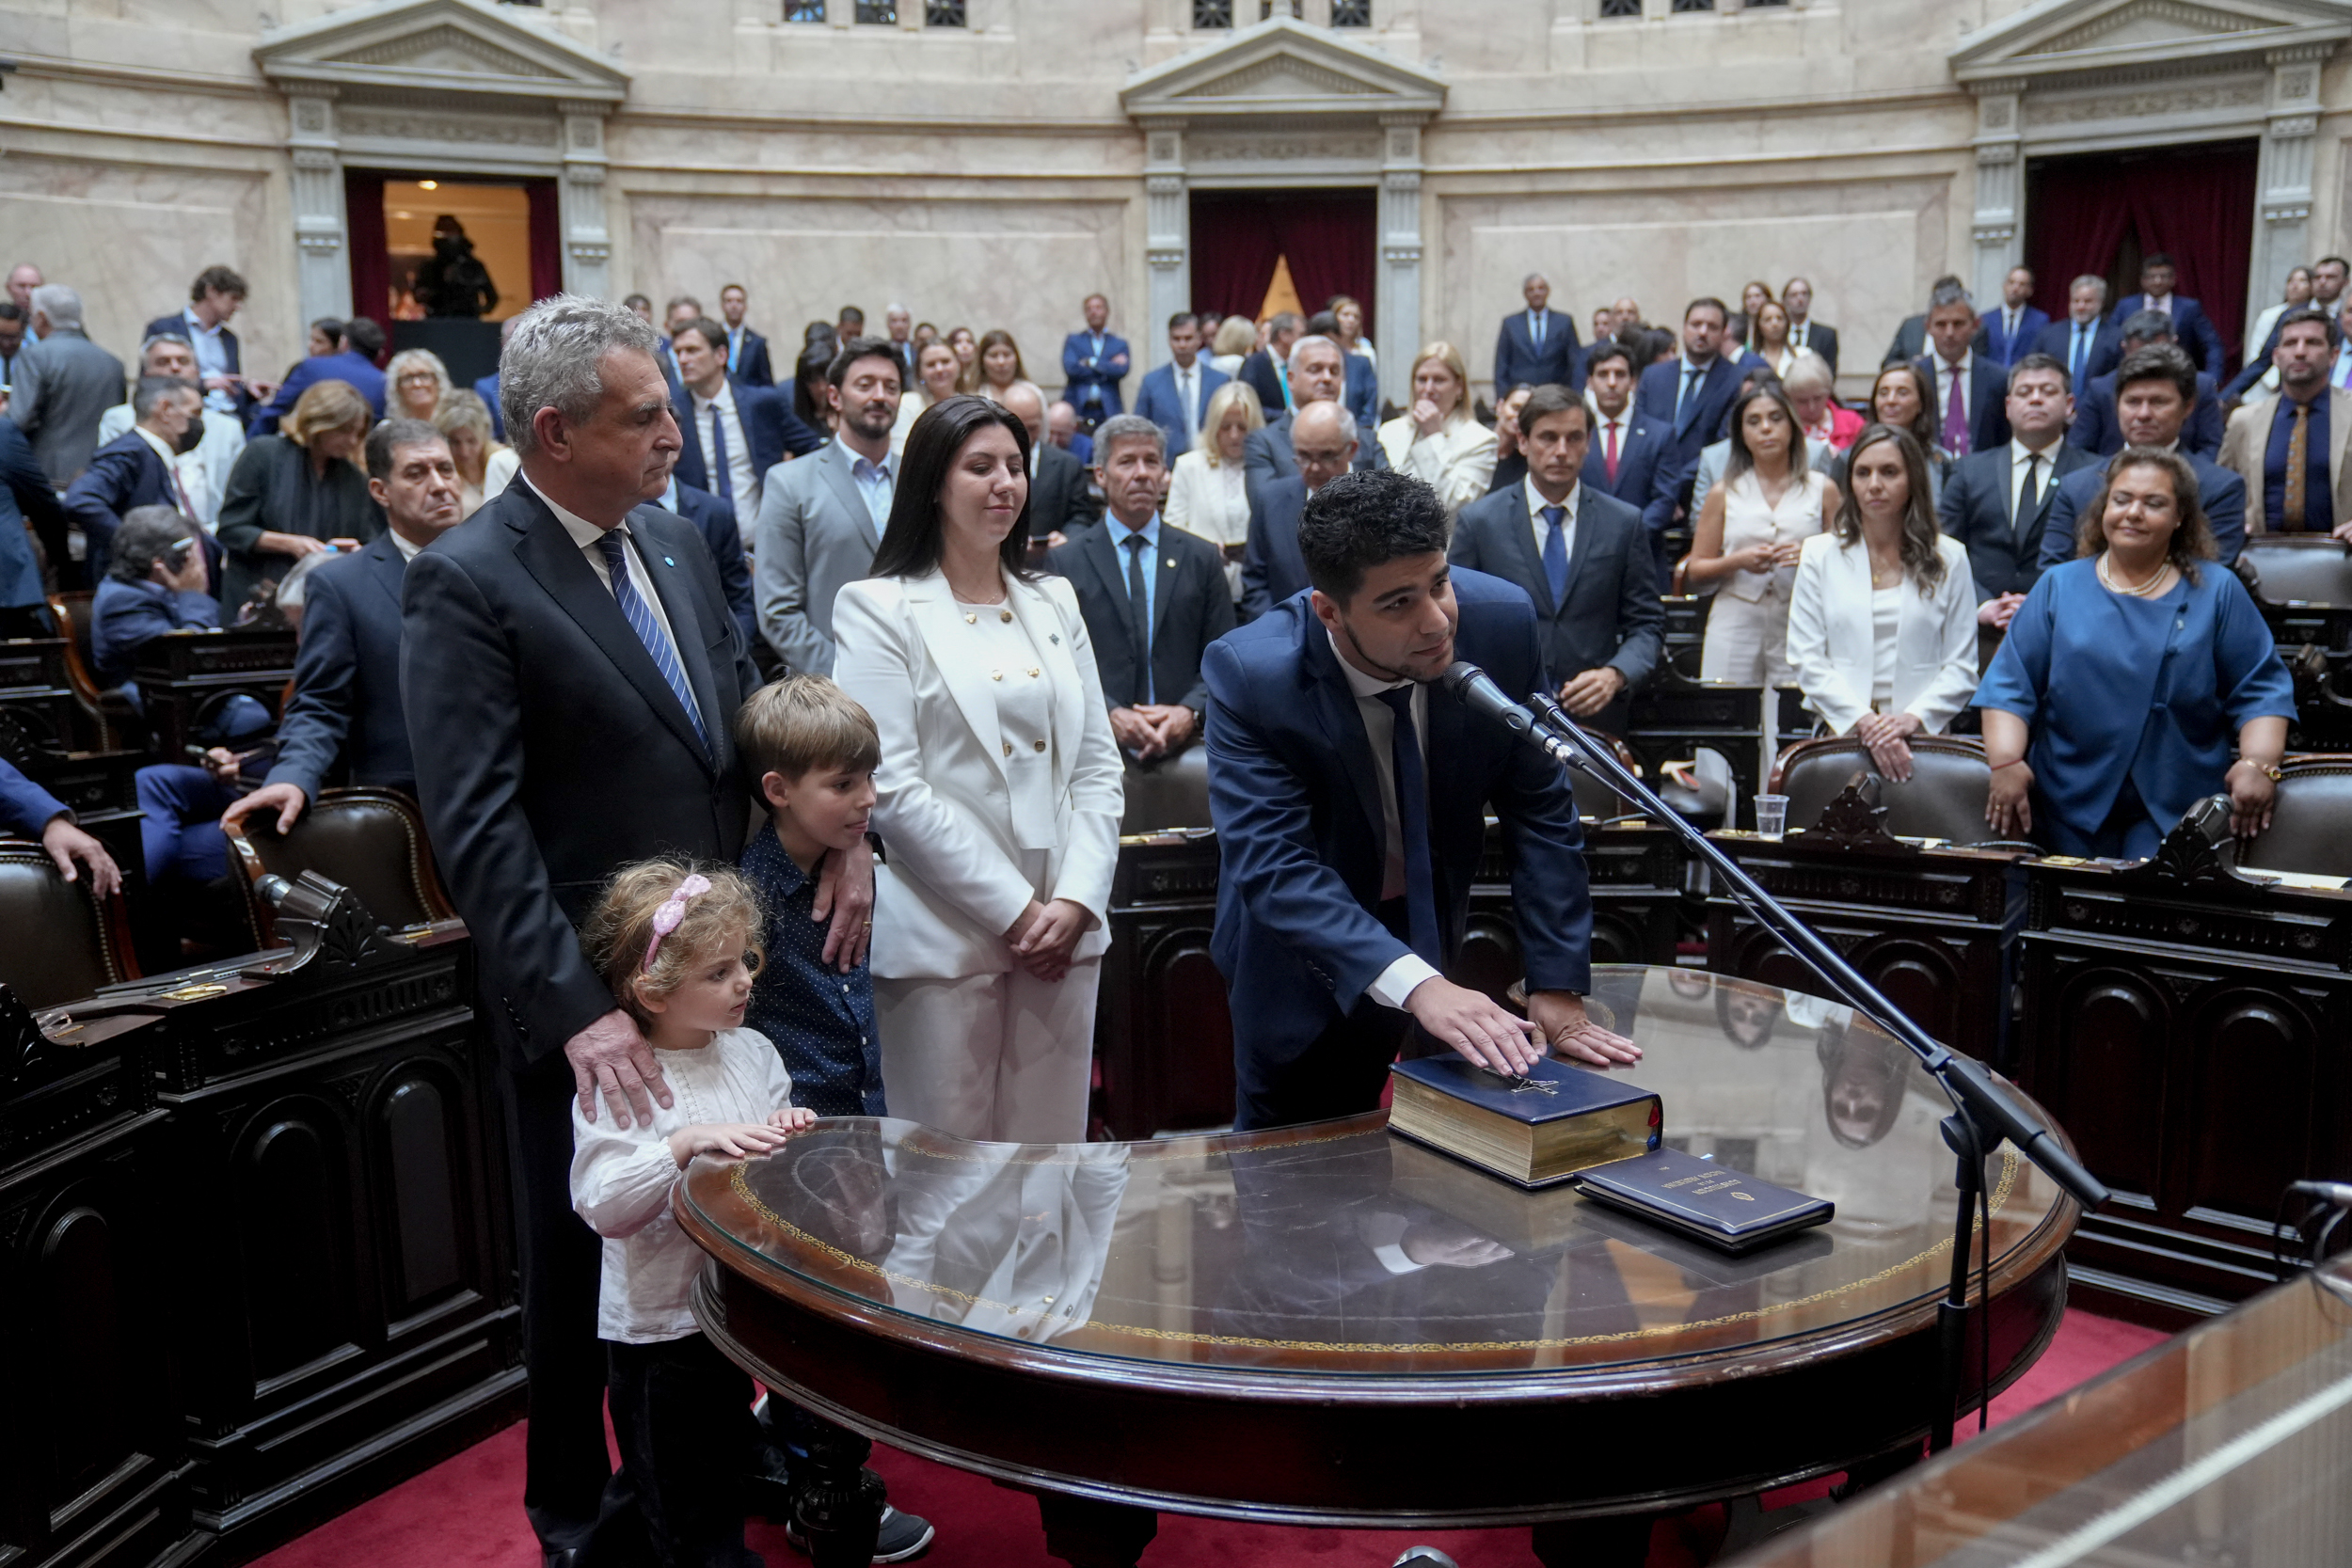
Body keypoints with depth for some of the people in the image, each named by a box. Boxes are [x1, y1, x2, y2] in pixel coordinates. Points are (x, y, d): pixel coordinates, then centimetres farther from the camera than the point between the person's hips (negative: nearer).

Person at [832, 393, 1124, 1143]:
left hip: (1064, 927, 5)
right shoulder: (881, 609, -1)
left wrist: (1075, 900, -3)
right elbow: (891, 787, -10)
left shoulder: (1055, 602, 15)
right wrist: (1014, 909, -11)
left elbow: (1098, 765, 12)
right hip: (945, 934, -4)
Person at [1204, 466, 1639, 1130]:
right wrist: (1415, 984, -51)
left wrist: (1557, 987, -17)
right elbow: (1273, 867, -37)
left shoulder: (1502, 621, -21)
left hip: (1439, 928, 3)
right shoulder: (1251, 675, -31)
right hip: (1307, 958, -3)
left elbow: (1540, 810, -12)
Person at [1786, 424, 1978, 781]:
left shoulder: (1949, 558, 11)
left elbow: (1962, 666, 7)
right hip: (1840, 735, 0)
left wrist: (1913, 717, -9)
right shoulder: (1819, 554, 9)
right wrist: (1865, 722, -9)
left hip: (1923, 739, 0)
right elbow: (1806, 659, 3)